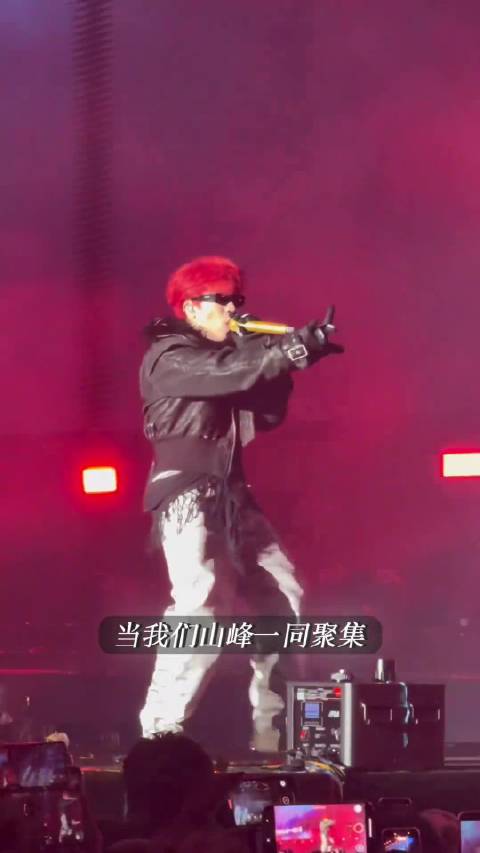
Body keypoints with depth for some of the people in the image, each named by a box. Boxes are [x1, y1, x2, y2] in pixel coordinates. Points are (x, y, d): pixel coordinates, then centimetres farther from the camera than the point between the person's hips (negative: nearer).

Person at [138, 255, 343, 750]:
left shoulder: (225, 354, 19)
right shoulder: (168, 357, -8)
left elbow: (267, 415, 13)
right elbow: (230, 373, -27)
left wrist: (278, 359, -2)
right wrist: (298, 346, -31)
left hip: (232, 497, 9)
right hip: (188, 497, -9)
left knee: (282, 599, 7)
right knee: (200, 602, -25)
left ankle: (270, 726, 14)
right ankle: (160, 731, -23)